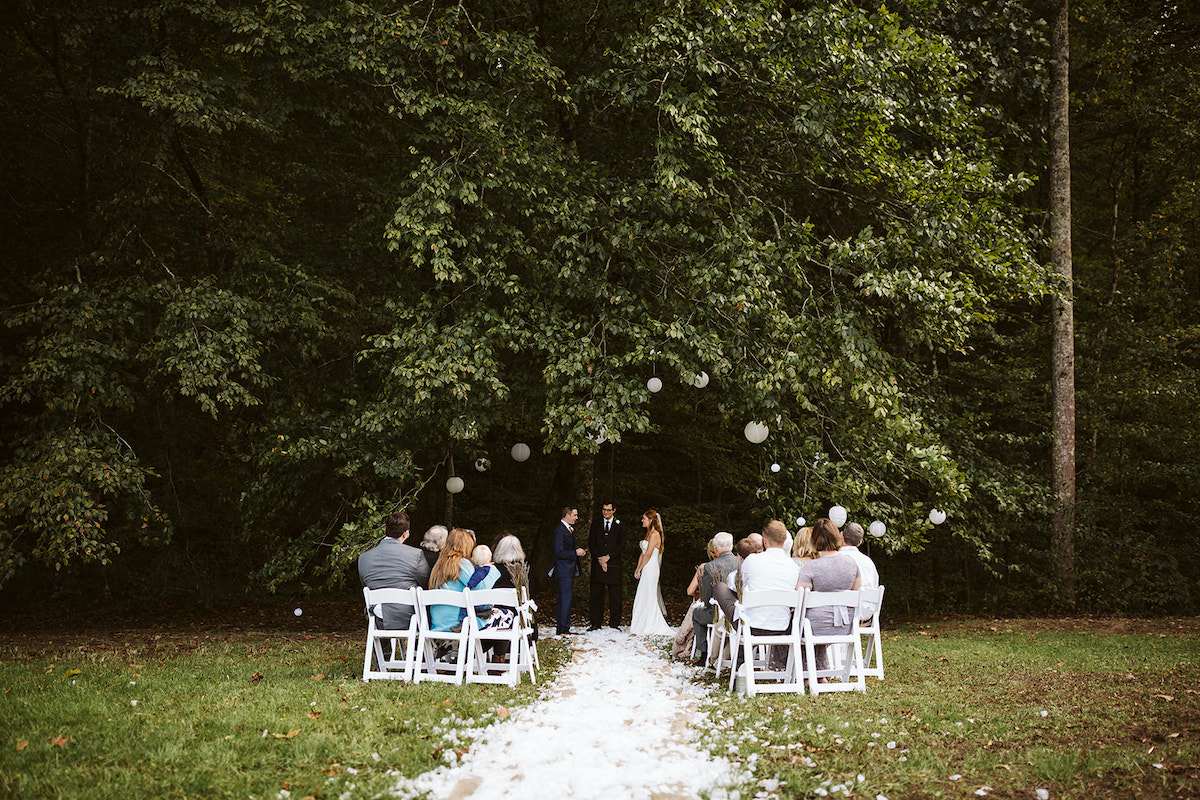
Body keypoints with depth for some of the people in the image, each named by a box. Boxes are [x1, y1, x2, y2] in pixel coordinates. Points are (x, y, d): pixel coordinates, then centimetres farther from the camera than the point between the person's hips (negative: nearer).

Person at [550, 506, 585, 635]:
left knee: (564, 598, 14)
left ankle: (559, 624, 22)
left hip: (570, 570, 10)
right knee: (566, 599, -9)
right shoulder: (559, 530, -16)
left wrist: (580, 552, 8)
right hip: (564, 570, -10)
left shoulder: (569, 529, 15)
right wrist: (576, 552, -14)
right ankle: (563, 629, -6)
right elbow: (560, 553, -22)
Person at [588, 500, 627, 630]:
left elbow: (621, 545, 0)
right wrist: (600, 559, -8)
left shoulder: (620, 525, 6)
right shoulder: (595, 524, 11)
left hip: (614, 564, -1)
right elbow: (591, 544, 5)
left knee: (615, 595, 0)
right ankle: (595, 623, 7)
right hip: (597, 565, 1)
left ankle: (614, 623, 8)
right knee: (596, 594, 2)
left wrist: (608, 557, -9)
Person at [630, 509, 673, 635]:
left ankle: (650, 626, 1)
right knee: (643, 597, 11)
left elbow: (648, 554, -16)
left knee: (648, 597, -4)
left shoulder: (655, 534, -14)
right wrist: (638, 569, 10)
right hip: (645, 570, 9)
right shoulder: (649, 533, 16)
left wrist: (639, 570, -10)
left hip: (651, 568, -9)